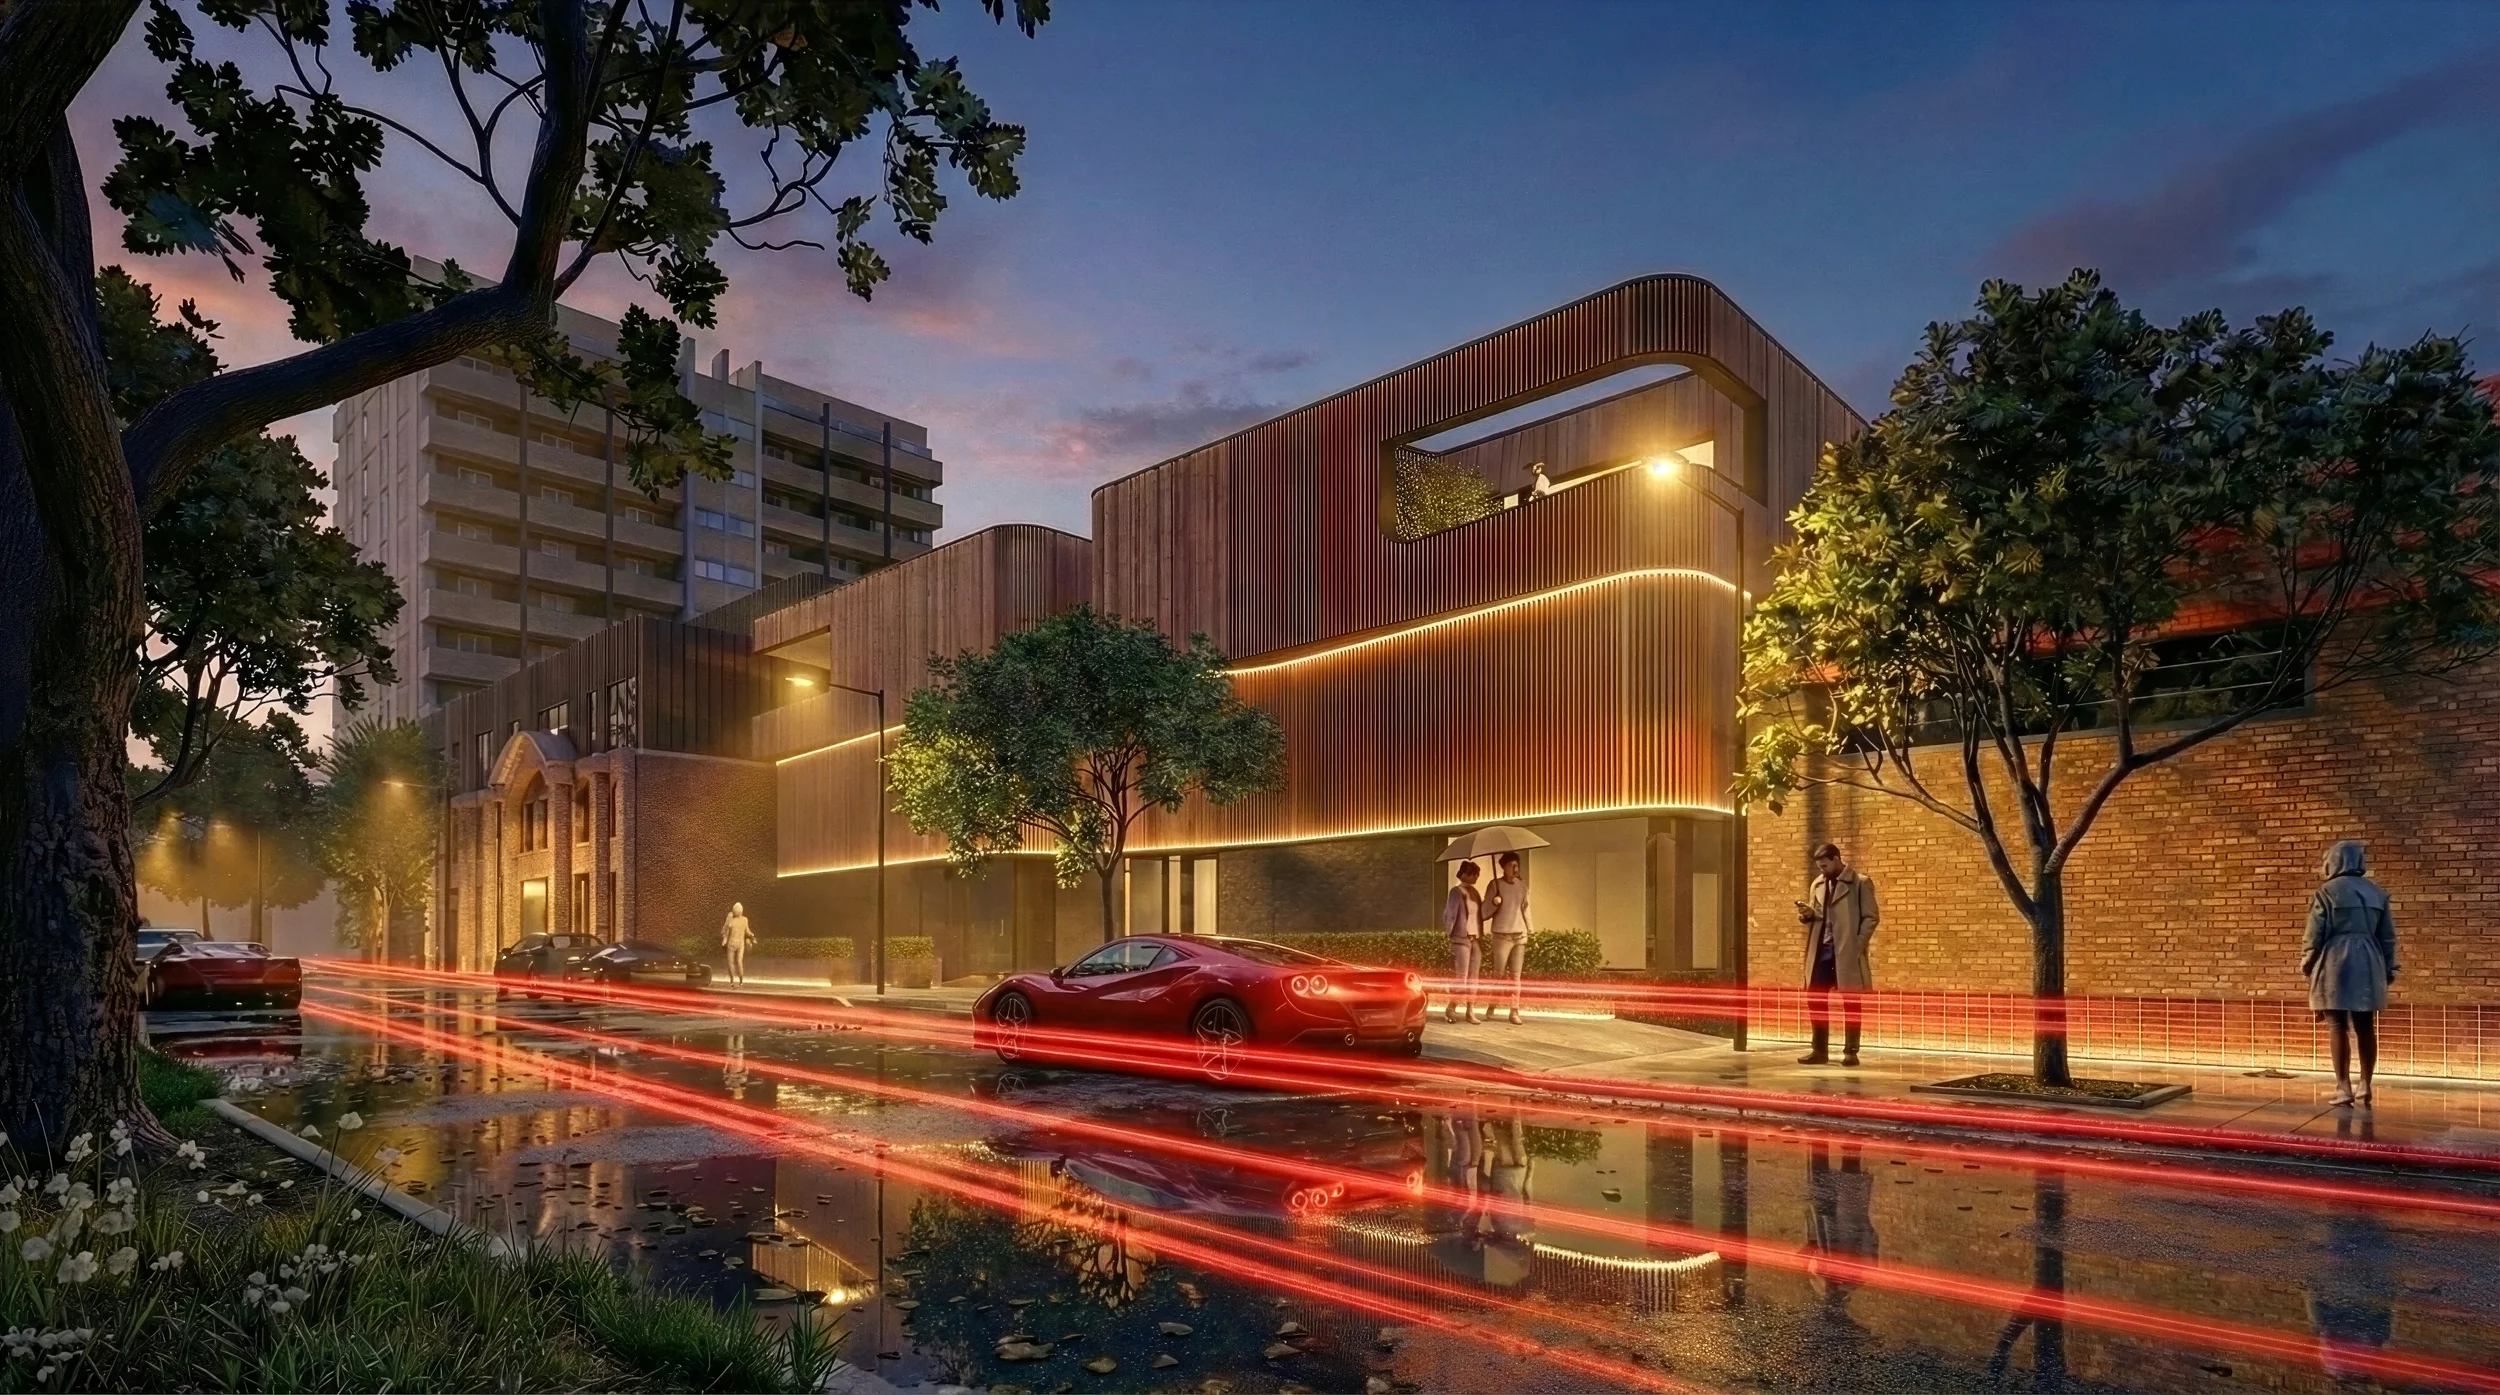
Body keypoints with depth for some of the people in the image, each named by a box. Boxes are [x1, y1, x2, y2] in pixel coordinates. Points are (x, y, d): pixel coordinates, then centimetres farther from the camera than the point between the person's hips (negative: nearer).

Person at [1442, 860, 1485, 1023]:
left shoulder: (1474, 892, 14)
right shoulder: (1456, 892, -5)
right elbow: (1449, 915, -5)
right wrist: (1448, 934, -8)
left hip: (1476, 939, 6)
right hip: (1461, 939, -6)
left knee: (1473, 977, 5)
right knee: (1461, 977, -9)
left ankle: (1470, 1011, 8)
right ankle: (1451, 1008, 1)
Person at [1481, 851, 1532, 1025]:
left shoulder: (1522, 886, 10)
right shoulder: (1495, 885, -2)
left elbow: (1526, 910, 16)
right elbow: (1485, 911, -2)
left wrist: (1531, 932, 10)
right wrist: (1494, 903, -23)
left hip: (1520, 936, 3)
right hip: (1501, 936, -3)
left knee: (1515, 976, 2)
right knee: (1498, 974, -2)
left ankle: (1514, 1012, 4)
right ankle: (1491, 1008, 12)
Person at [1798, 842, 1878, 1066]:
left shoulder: (1861, 882, -4)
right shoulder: (1818, 884, 15)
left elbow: (1870, 918, -6)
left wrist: (1857, 947, -14)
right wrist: (1807, 914, -2)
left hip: (1847, 953, -6)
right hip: (1821, 951, 6)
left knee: (1850, 1002, 2)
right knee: (1816, 999, 6)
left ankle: (1851, 1052, 9)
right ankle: (1820, 1050, 14)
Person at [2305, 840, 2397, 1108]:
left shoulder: (2327, 892, -5)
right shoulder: (2376, 892, 11)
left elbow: (2315, 935, -6)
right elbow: (2388, 936, 12)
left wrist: (2306, 965, 6)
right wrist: (2388, 970, 19)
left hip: (2335, 965, -5)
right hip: (2368, 965, 5)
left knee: (2338, 1027, -2)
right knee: (2365, 1028, 10)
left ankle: (2344, 1089, -3)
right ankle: (2365, 1086, 14)